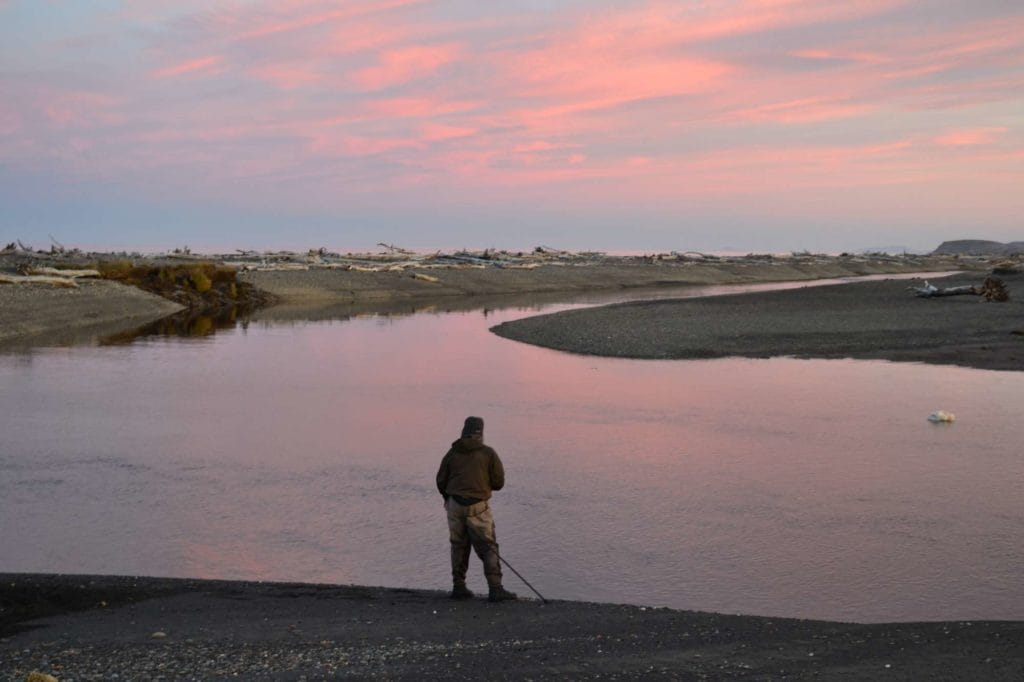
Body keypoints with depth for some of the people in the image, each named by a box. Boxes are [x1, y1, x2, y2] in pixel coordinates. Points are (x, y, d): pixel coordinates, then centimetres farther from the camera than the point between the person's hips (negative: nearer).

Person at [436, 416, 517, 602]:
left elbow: (441, 481, 8)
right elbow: (499, 482, -1)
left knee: (459, 546, 15)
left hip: (455, 505, 3)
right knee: (488, 548, 1)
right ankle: (495, 589, -5)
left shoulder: (452, 453, 5)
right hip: (478, 507, -3)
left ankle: (458, 587, 16)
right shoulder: (488, 453, -3)